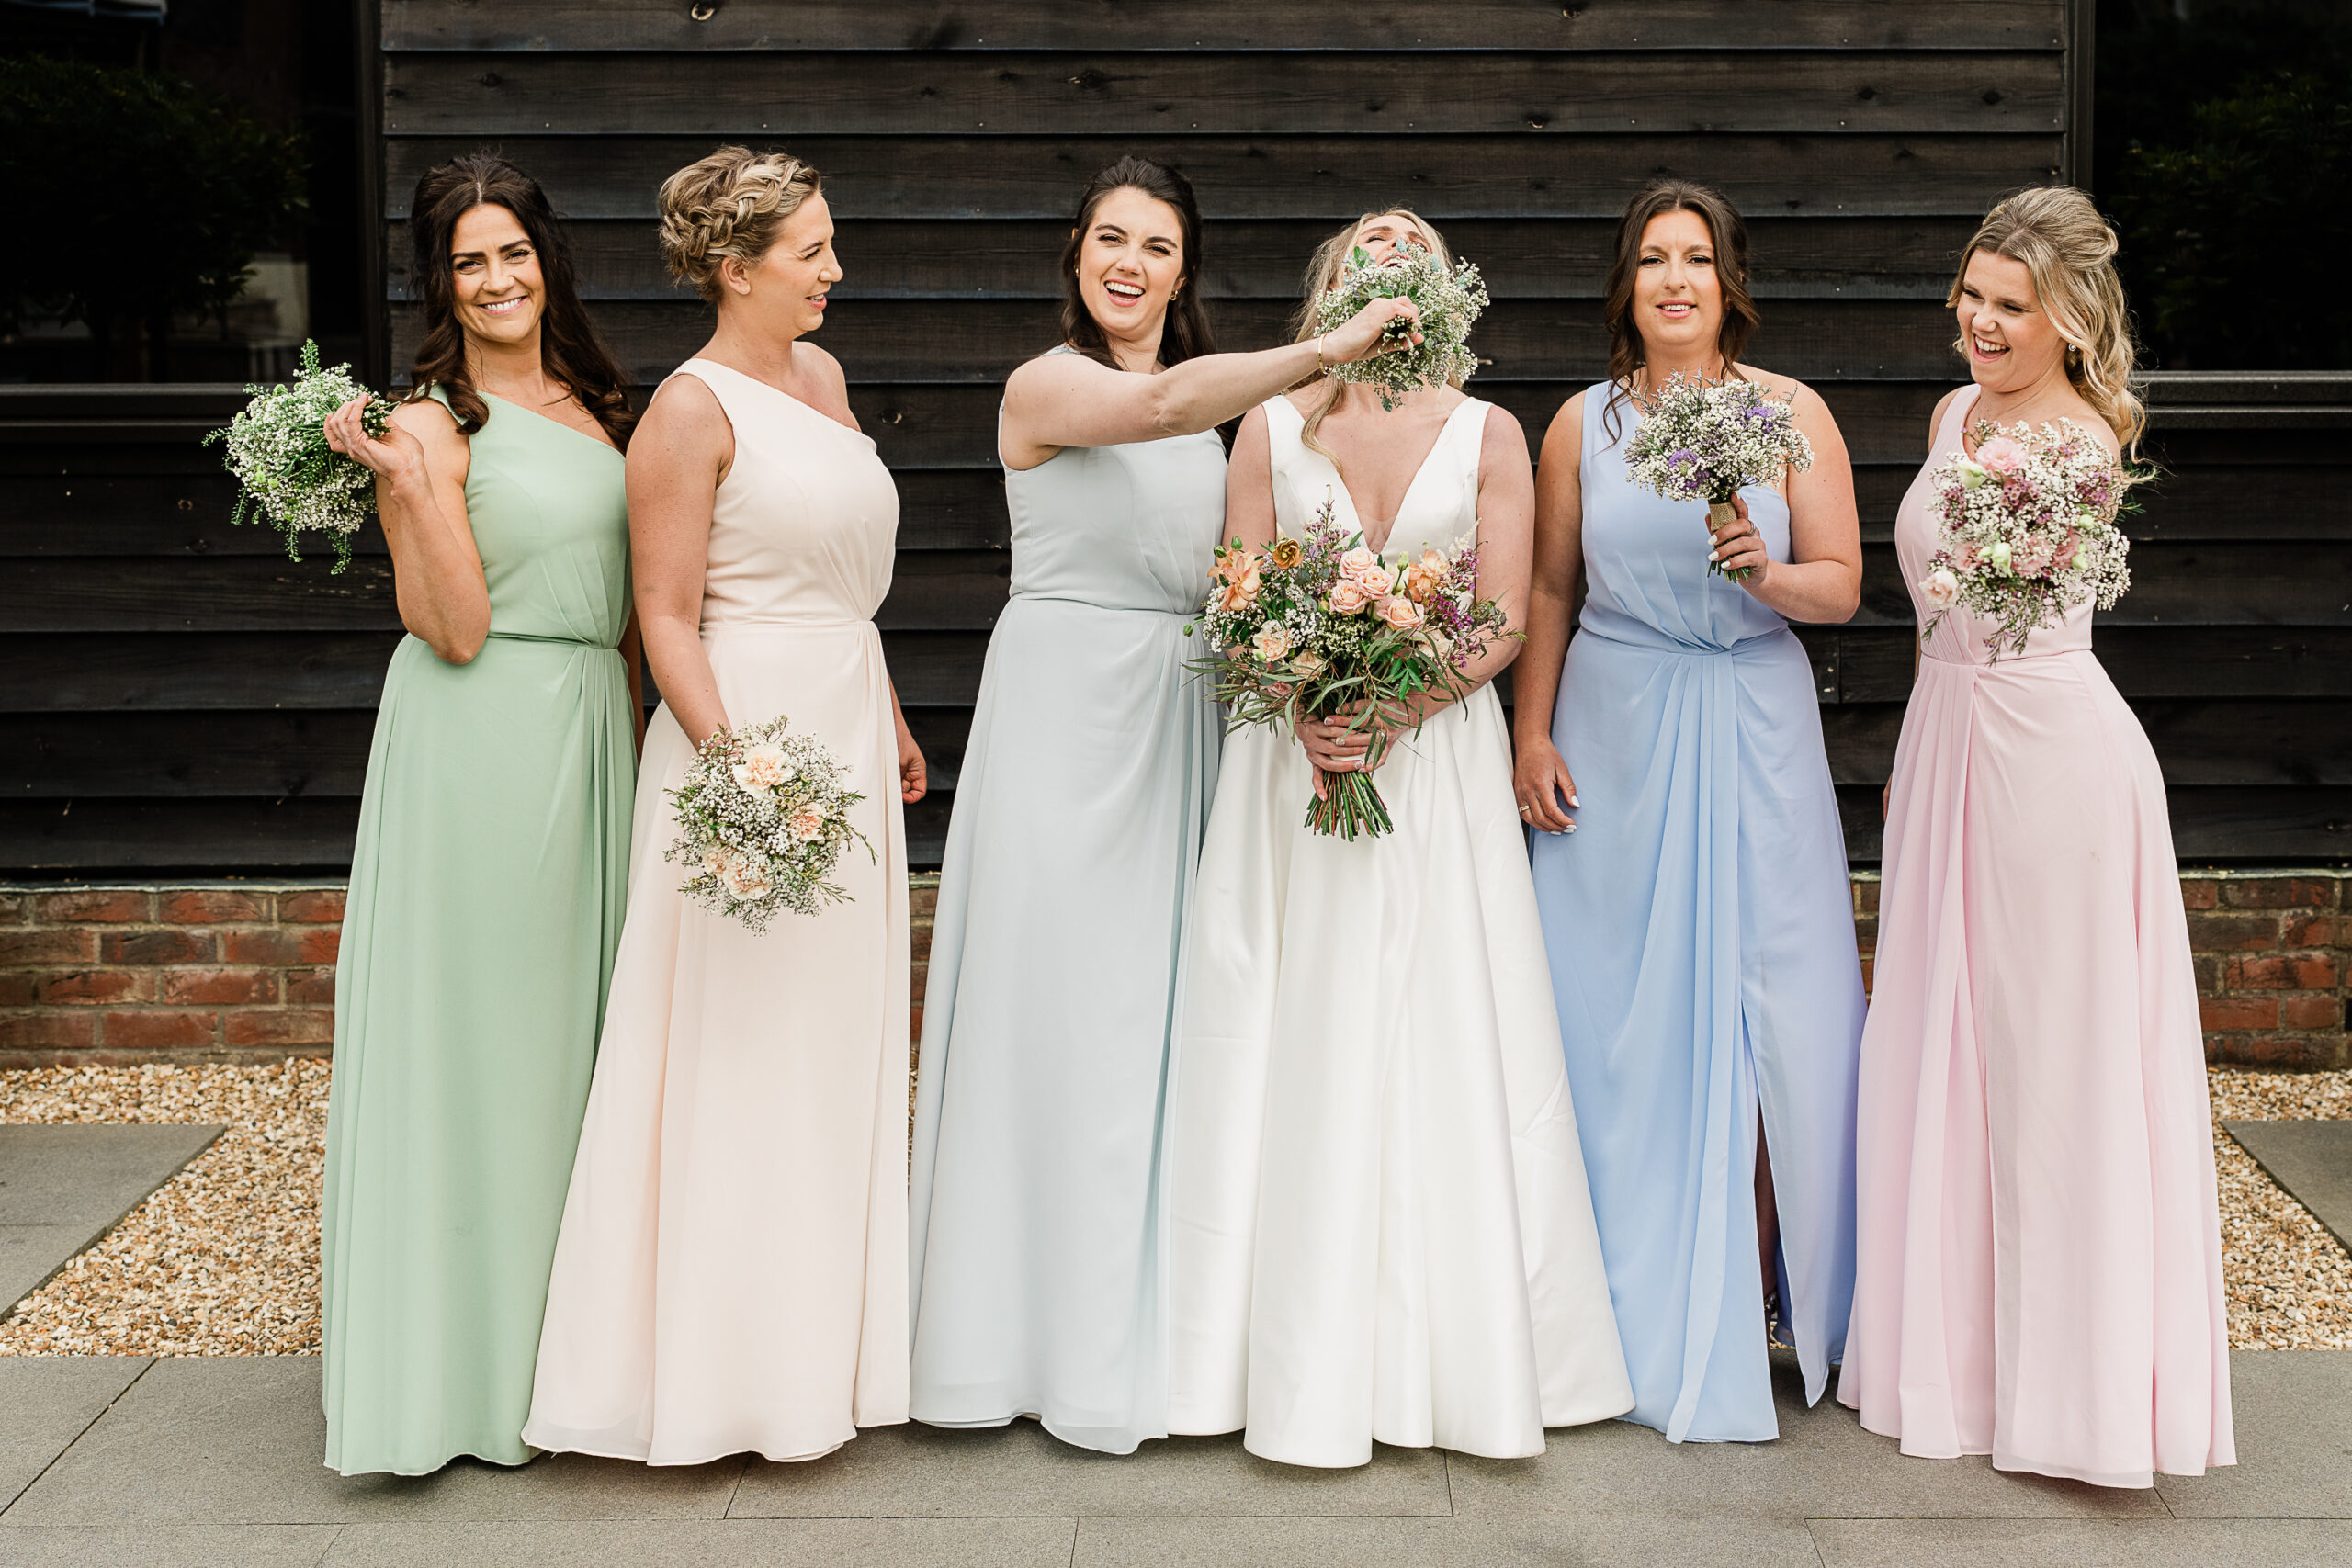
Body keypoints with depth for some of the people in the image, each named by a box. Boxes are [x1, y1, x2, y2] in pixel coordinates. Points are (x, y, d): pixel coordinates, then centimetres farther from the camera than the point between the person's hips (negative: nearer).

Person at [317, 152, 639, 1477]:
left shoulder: (597, 405, 13)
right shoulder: (434, 422, -7)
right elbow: (455, 628, -14)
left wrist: (635, 726, 15)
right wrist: (406, 485, -23)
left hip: (596, 734, 7)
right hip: (482, 740, -7)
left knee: (578, 1030, 11)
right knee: (470, 1032, -2)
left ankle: (568, 1346, 22)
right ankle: (457, 1360, 9)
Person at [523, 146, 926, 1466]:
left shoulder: (824, 377, 14)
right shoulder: (693, 409, -10)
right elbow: (667, 613, -14)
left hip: (849, 725, 8)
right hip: (749, 729, -8)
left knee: (841, 1045, 13)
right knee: (743, 1047, -2)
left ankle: (820, 1342, 25)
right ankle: (721, 1364, 10)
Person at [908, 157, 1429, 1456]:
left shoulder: (1212, 410, 16)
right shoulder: (1045, 385, -6)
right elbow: (1159, 403, -27)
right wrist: (1325, 350, -33)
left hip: (1177, 716, 6)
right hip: (1066, 704, -6)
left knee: (1157, 1002, 8)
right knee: (1059, 1002, -3)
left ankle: (1142, 1324, 18)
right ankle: (1058, 1328, 7)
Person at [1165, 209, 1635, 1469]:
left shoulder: (1488, 434, 5)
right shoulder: (1273, 428, 7)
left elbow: (1501, 623, -2)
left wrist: (1394, 714, -15)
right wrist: (1302, 709, -14)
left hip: (1438, 752, 0)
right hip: (1296, 751, 1)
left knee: (1441, 1039, 0)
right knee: (1297, 1044, 1)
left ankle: (1461, 1356, 11)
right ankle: (1303, 1363, 11)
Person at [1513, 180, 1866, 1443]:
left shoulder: (1792, 414, 3)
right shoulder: (1582, 423, 6)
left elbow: (1841, 587, 1)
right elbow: (1549, 591, 9)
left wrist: (1766, 572, -18)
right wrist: (1533, 735, 3)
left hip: (1754, 732, 0)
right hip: (1615, 733, 1)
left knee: (1761, 997, -2)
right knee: (1620, 1008, 1)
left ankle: (1755, 1284, 13)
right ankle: (1642, 1308, 13)